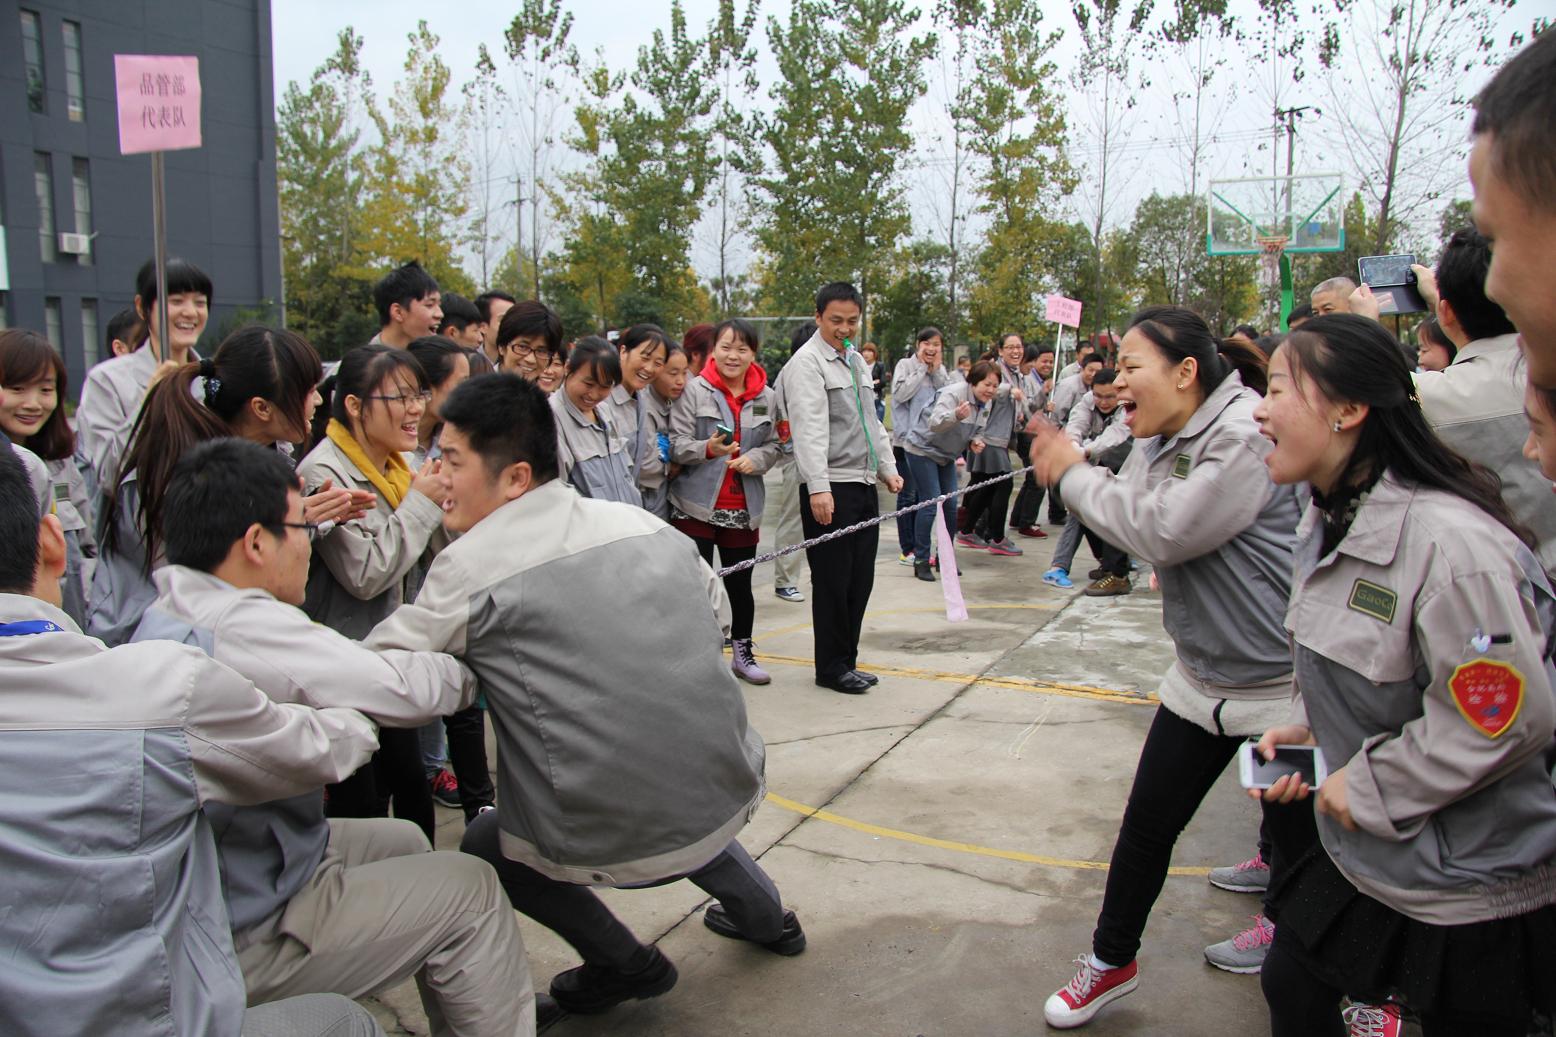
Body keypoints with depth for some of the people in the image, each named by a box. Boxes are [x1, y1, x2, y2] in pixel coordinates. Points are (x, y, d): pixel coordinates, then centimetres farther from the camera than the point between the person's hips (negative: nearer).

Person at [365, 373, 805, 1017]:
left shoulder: (471, 566, -11)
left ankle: (624, 965, 22)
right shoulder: (642, 523, 5)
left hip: (611, 846, -5)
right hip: (732, 800, 6)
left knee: (484, 845, 23)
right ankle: (766, 916, 47)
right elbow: (715, 612, 18)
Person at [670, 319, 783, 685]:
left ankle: (743, 653, 30)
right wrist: (707, 449, -28)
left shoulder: (766, 397, 5)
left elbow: (773, 445, 10)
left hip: (743, 509, 3)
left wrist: (755, 458, -11)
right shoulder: (694, 391, -6)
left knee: (740, 584, 14)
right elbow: (676, 445, -9)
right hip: (696, 506, -3)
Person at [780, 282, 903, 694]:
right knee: (833, 581, -1)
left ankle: (847, 661, 23)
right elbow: (809, 429, -19)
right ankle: (832, 668, 10)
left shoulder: (857, 361, 19)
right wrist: (818, 487, -26)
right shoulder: (806, 363, -9)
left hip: (864, 485, 8)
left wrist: (887, 468, 21)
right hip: (830, 489, -8)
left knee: (860, 579, 11)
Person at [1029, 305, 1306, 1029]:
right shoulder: (1160, 438, 5)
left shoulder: (1249, 432, -23)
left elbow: (1164, 532, -27)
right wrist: (1066, 464, -9)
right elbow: (1129, 523, 4)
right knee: (1145, 827, 13)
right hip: (1201, 675, 8)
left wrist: (1076, 472, -16)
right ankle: (1111, 962, 33)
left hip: (1284, 683, -7)